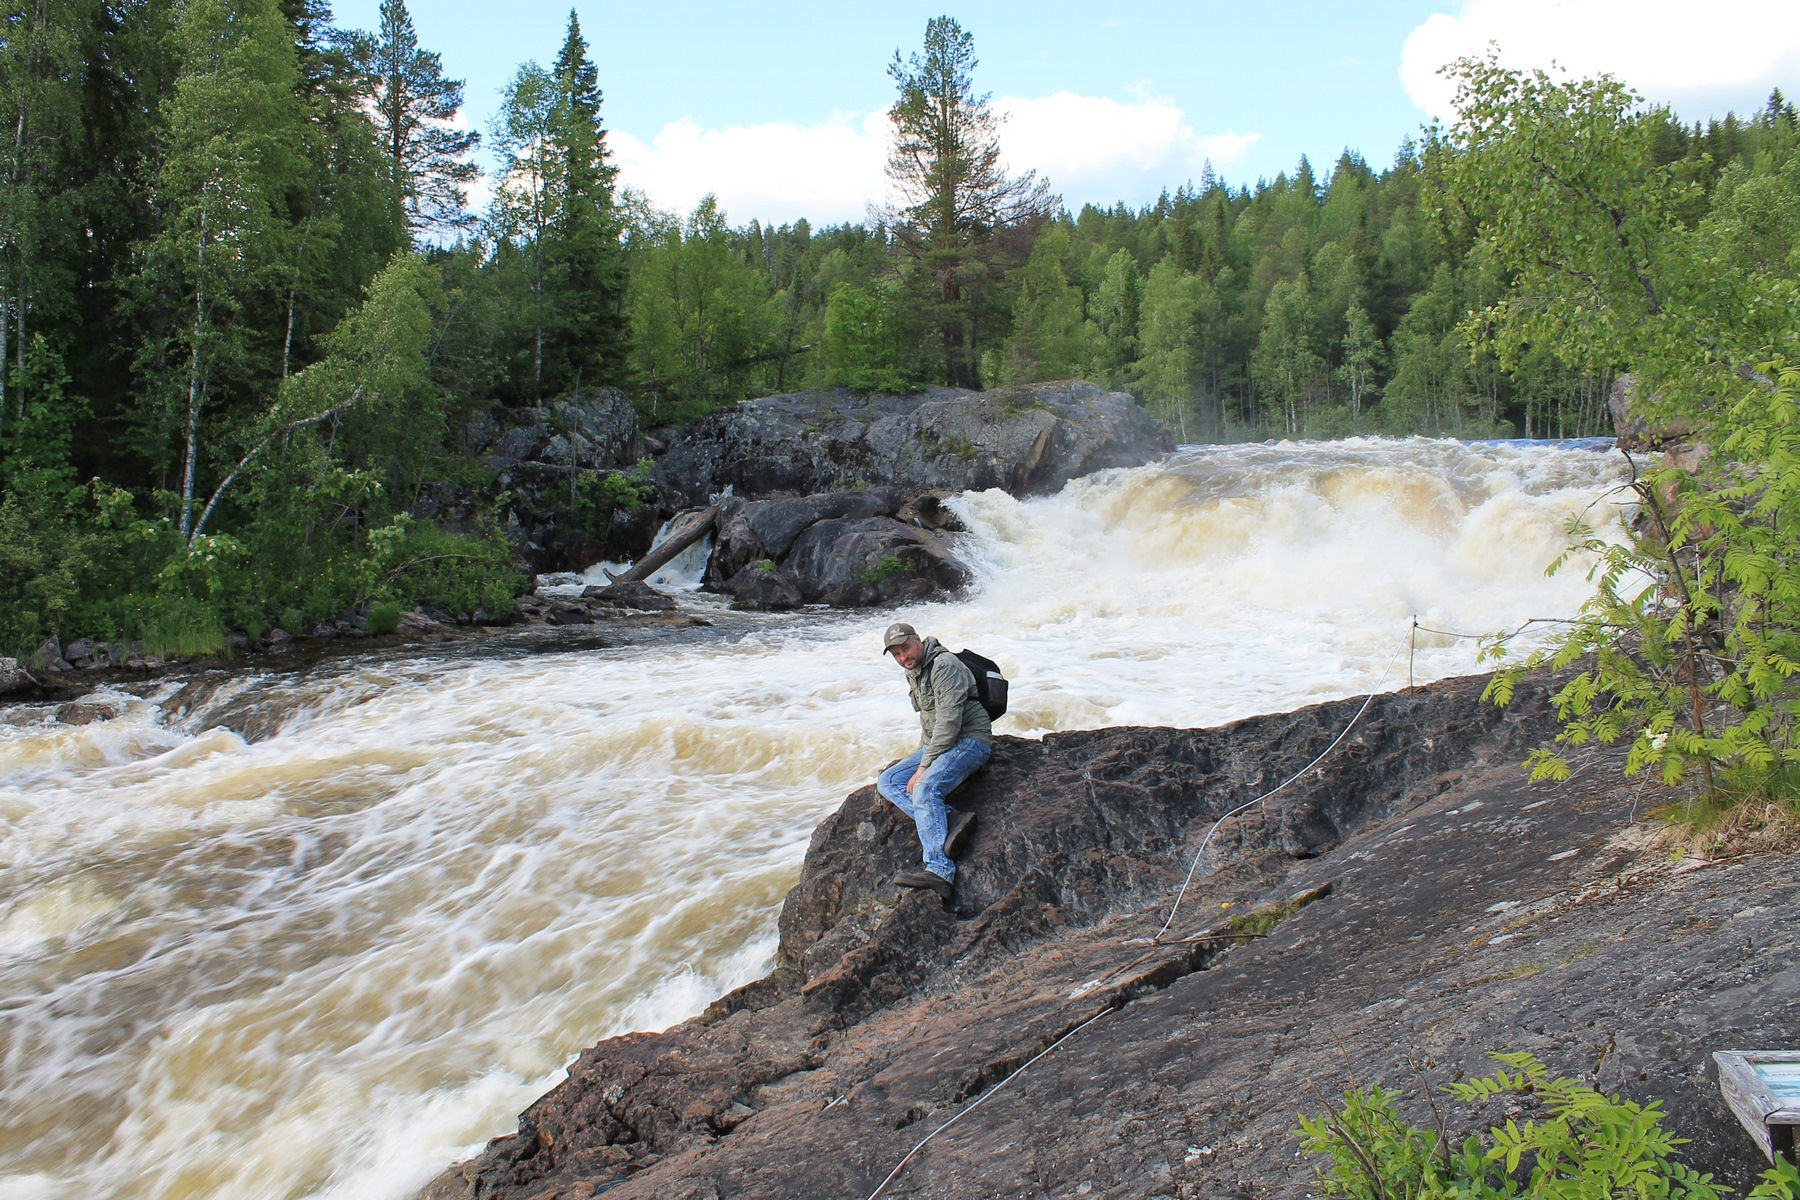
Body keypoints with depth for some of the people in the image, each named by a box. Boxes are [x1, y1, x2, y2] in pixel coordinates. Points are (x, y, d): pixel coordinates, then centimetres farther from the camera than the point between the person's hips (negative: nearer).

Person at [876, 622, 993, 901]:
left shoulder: (944, 664, -15)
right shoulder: (913, 672, 15)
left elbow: (949, 720, -22)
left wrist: (924, 765, -23)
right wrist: (922, 754, 10)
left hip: (969, 740, -10)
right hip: (936, 744, 10)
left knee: (924, 789, -32)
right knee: (887, 782, -4)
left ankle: (940, 872, -41)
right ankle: (951, 821, -24)